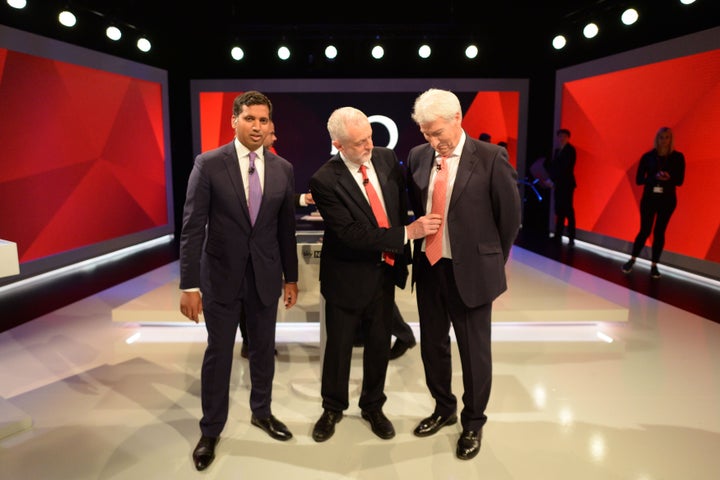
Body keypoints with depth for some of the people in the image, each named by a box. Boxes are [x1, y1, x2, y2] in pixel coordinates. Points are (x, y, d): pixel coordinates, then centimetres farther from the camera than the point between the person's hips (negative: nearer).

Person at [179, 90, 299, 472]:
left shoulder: (283, 169, 0)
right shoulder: (208, 164, -9)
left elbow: (286, 228, 5)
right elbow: (192, 227, -10)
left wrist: (291, 277, 8)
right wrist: (189, 285, -13)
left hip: (266, 276, 3)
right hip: (221, 275, -2)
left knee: (263, 349, 16)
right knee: (218, 354, 9)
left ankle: (261, 412, 39)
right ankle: (211, 430, 28)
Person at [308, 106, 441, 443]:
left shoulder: (387, 159, -4)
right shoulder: (325, 181, -21)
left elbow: (402, 202, 9)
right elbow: (351, 234, -25)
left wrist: (401, 254, 4)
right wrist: (407, 232, -25)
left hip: (386, 270, 5)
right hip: (348, 277, -4)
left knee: (379, 345, 16)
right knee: (338, 346, 13)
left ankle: (373, 407, 39)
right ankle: (333, 408, 38)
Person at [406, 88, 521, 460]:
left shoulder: (490, 158, -12)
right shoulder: (418, 156, 2)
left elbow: (510, 214, -3)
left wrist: (492, 262, 4)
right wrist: (420, 244, 8)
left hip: (470, 270, -4)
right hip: (428, 266, 5)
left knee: (474, 350, 9)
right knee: (432, 345, 17)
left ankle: (473, 422, 32)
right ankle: (444, 409, 41)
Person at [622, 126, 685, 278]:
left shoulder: (678, 157, 0)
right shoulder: (647, 156, -2)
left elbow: (679, 181, -2)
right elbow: (638, 180, -4)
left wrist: (669, 178, -24)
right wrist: (655, 177, -22)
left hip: (667, 200, 1)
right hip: (649, 199, -1)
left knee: (659, 232, 5)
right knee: (645, 231, -2)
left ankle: (654, 265, 12)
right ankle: (632, 260, 14)